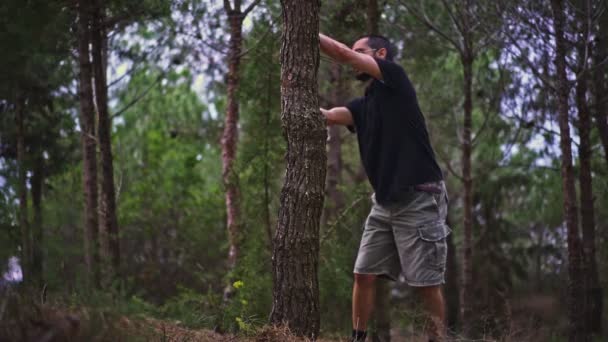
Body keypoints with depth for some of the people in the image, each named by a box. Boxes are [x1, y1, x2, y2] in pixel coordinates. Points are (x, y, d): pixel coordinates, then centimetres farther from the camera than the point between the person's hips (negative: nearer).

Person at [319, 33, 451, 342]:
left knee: (426, 283, -5)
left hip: (419, 200, -7)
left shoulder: (396, 79, -4)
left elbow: (343, 54, -9)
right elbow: (328, 116, 0)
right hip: (384, 203, 8)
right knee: (363, 274, 3)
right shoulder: (363, 105, 16)